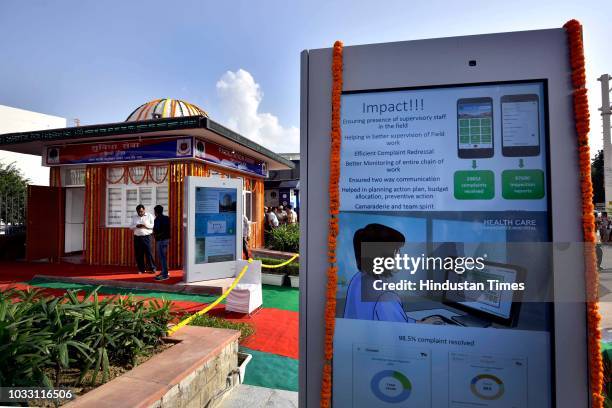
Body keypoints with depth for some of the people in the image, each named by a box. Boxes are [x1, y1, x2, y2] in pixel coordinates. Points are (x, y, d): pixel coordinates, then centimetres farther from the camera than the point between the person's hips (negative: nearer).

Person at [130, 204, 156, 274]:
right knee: (138, 254, 5)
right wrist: (136, 226, -9)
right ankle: (141, 269, 15)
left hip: (146, 237, -3)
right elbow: (131, 227, 11)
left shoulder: (149, 216, 3)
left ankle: (153, 268, 2)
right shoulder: (134, 217, 13)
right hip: (137, 238, 4)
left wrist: (145, 225, -16)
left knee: (149, 253, -6)